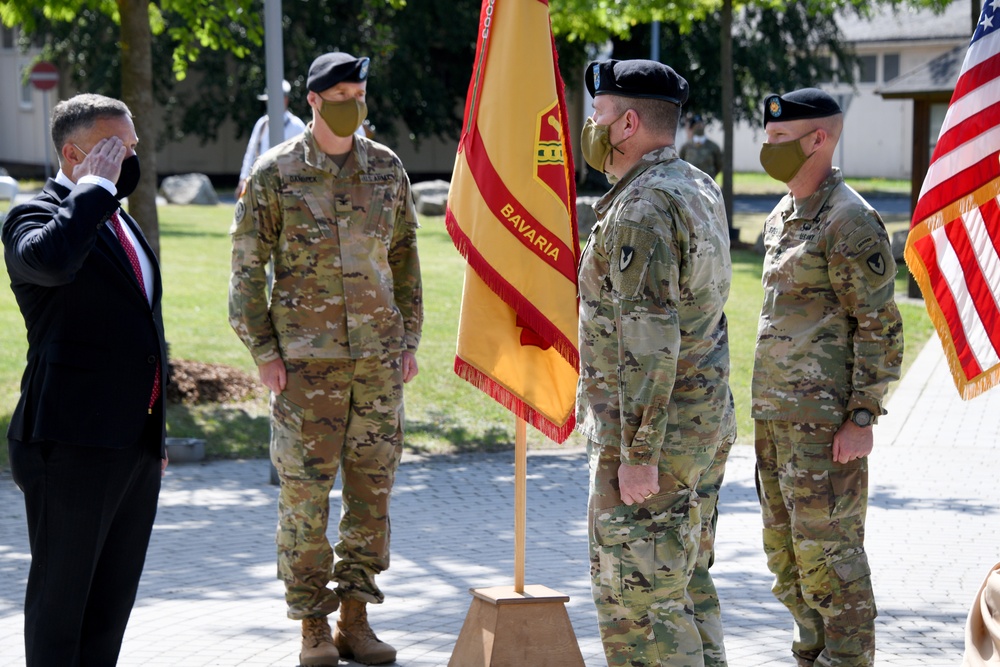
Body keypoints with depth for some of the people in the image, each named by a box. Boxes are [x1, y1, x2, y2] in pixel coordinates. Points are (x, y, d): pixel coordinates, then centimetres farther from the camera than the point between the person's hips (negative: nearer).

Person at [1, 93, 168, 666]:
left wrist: (157, 432, 25)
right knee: (61, 592, 1)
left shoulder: (122, 221, 18)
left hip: (136, 442, 8)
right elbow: (51, 259, -36)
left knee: (114, 596, 13)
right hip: (74, 444, -8)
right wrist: (96, 185, -22)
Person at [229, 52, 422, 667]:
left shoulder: (387, 168, 7)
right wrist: (264, 354, -7)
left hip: (379, 356, 4)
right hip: (307, 359, -3)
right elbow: (247, 268, -2)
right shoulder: (276, 173, -3)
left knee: (373, 488, 5)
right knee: (306, 491, -1)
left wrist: (410, 340, 9)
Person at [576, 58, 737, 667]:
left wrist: (638, 454, -23)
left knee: (638, 597, -3)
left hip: (651, 436, -10)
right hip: (707, 425, 10)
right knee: (687, 581, 17)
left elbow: (649, 339, -24)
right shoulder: (700, 190, 11)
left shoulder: (642, 210, -20)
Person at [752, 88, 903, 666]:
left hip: (827, 418, -9)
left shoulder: (850, 223, -14)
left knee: (828, 551, -6)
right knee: (786, 551, 14)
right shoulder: (782, 217, 15)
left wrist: (862, 418, -19)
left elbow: (881, 327, -15)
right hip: (777, 414, 9)